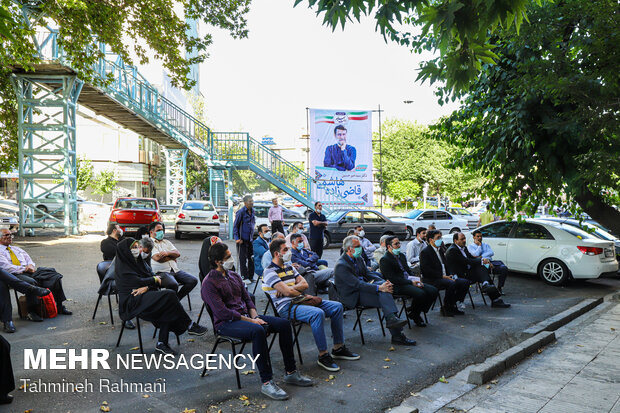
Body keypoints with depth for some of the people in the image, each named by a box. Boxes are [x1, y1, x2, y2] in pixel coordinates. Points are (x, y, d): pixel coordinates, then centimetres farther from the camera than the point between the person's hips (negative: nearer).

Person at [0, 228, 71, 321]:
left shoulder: (16, 249, 29)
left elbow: (28, 259, 22)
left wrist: (30, 265, -2)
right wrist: (25, 269, -12)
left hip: (29, 271, 6)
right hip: (15, 275, -6)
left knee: (55, 276, -15)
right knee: (31, 282, -40)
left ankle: (59, 306, -14)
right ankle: (31, 312, -30)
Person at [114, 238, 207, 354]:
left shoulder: (139, 261, 17)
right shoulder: (122, 267, -6)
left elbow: (153, 275, 8)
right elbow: (137, 282, -16)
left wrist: (147, 287, -12)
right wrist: (154, 280, -1)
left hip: (145, 296, 7)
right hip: (132, 301, -7)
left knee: (167, 308, -24)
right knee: (169, 295, -25)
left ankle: (161, 344, -19)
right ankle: (189, 325, -15)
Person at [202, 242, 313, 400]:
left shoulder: (234, 276, 15)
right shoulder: (209, 283, -10)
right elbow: (222, 312, -18)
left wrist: (255, 316, -3)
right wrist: (251, 321, -18)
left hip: (246, 316, 8)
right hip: (226, 323, -8)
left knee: (284, 323, -10)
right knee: (258, 331, -37)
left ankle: (290, 372, -2)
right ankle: (266, 382, -31)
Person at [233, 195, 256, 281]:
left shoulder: (253, 211, 8)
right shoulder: (241, 212, -13)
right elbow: (235, 225, -11)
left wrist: (252, 235, 15)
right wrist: (236, 238, -17)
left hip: (250, 239, 7)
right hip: (242, 239, -7)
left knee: (251, 258, 9)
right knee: (243, 259, -1)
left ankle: (250, 277, 20)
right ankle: (245, 278, 5)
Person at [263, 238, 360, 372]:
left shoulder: (289, 267, 19)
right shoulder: (270, 271, -9)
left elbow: (305, 284, 9)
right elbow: (287, 292, -18)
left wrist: (291, 288, -9)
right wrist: (303, 294, -2)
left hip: (300, 301, 9)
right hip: (286, 307, -9)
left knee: (337, 307, -3)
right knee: (318, 313, -35)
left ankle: (338, 348, 5)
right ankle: (323, 355, -22)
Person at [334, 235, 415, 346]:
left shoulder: (357, 258, 12)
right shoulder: (341, 265, -17)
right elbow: (357, 285, -24)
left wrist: (384, 283, -7)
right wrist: (379, 288, -29)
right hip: (352, 297, -8)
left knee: (382, 283, -21)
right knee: (384, 297, -25)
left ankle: (392, 319, -31)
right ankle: (396, 335, -29)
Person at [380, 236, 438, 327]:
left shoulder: (401, 255, 19)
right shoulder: (384, 260, -9)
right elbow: (392, 278, -16)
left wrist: (416, 280, 1)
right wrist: (411, 282, -18)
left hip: (410, 281, 9)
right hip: (398, 286, -9)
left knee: (433, 291, -8)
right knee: (420, 293, -31)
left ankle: (417, 312, 6)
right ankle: (412, 313, -2)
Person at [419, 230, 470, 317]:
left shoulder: (440, 250, 21)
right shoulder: (425, 252, -8)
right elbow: (426, 270, -17)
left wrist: (449, 275, 5)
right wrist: (443, 276, -20)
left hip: (444, 277, 9)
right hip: (432, 280, -9)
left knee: (465, 282, -8)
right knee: (451, 284, -33)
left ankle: (452, 304, 3)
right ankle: (446, 308, -15)